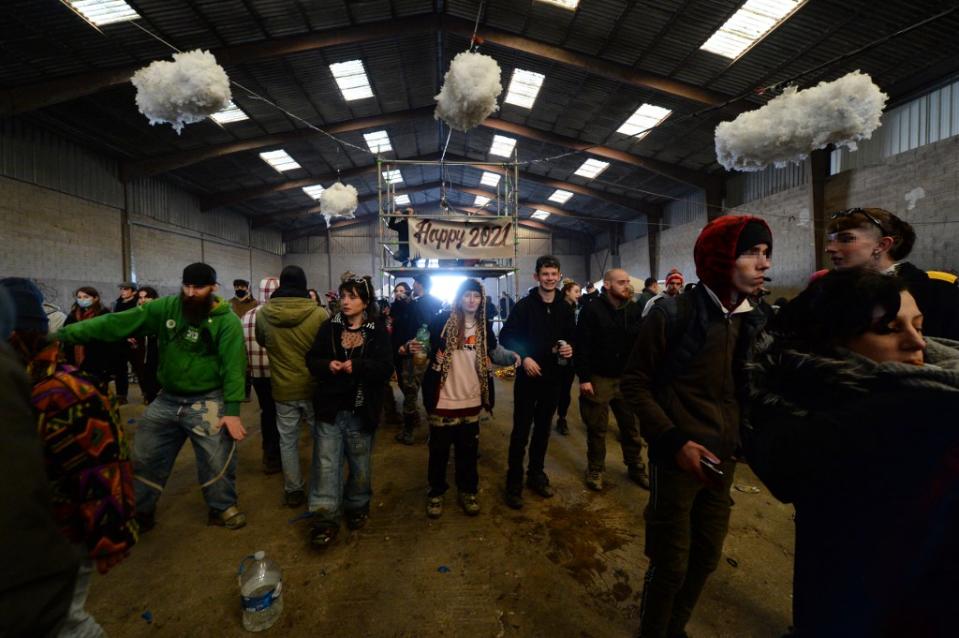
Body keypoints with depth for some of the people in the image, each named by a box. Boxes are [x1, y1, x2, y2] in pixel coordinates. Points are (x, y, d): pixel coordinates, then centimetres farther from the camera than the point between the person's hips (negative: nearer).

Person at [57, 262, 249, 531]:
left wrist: (232, 409, -23)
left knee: (217, 459, 3)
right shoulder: (166, 307, -3)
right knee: (144, 458, 17)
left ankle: (222, 508, 27)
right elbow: (118, 322, -5)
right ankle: (140, 512, 40)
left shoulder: (227, 321, -16)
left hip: (207, 401, -4)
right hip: (167, 399, 5)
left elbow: (234, 366, -19)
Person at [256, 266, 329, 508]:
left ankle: (293, 491, 26)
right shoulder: (319, 314, -17)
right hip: (314, 387, -1)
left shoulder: (262, 314, -7)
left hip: (283, 389, 2)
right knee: (320, 437, 16)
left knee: (288, 440, 15)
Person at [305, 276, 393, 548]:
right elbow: (312, 360, 4)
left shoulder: (377, 331, -7)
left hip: (361, 410, -1)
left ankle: (357, 506, 40)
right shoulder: (329, 327, 2)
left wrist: (356, 366, -26)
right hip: (330, 408, 2)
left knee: (360, 463, 17)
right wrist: (327, 365, -17)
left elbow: (386, 367, -13)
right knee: (326, 463, 2)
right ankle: (325, 518, 18)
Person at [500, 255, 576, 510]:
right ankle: (514, 482, 16)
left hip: (552, 377, 4)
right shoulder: (524, 305, -7)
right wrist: (523, 357, -19)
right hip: (527, 377, -4)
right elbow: (506, 337, -8)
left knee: (543, 429, 16)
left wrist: (570, 348, -6)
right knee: (520, 431, 1)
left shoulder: (565, 308, 5)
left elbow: (572, 337, 15)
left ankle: (536, 475, 33)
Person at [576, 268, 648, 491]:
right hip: (599, 378, -4)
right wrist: (584, 378, -15)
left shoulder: (634, 309, 3)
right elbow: (582, 346, -13)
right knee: (597, 428, 11)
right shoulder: (592, 310, -11)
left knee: (632, 426, 15)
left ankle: (636, 467, 35)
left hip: (627, 378, 4)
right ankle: (595, 469, 29)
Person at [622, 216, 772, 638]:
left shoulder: (755, 321, 3)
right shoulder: (673, 313, -15)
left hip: (723, 460, 6)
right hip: (676, 457, -6)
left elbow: (747, 391, 12)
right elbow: (634, 382, -12)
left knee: (706, 557, 20)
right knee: (670, 564, 7)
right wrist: (674, 441, -18)